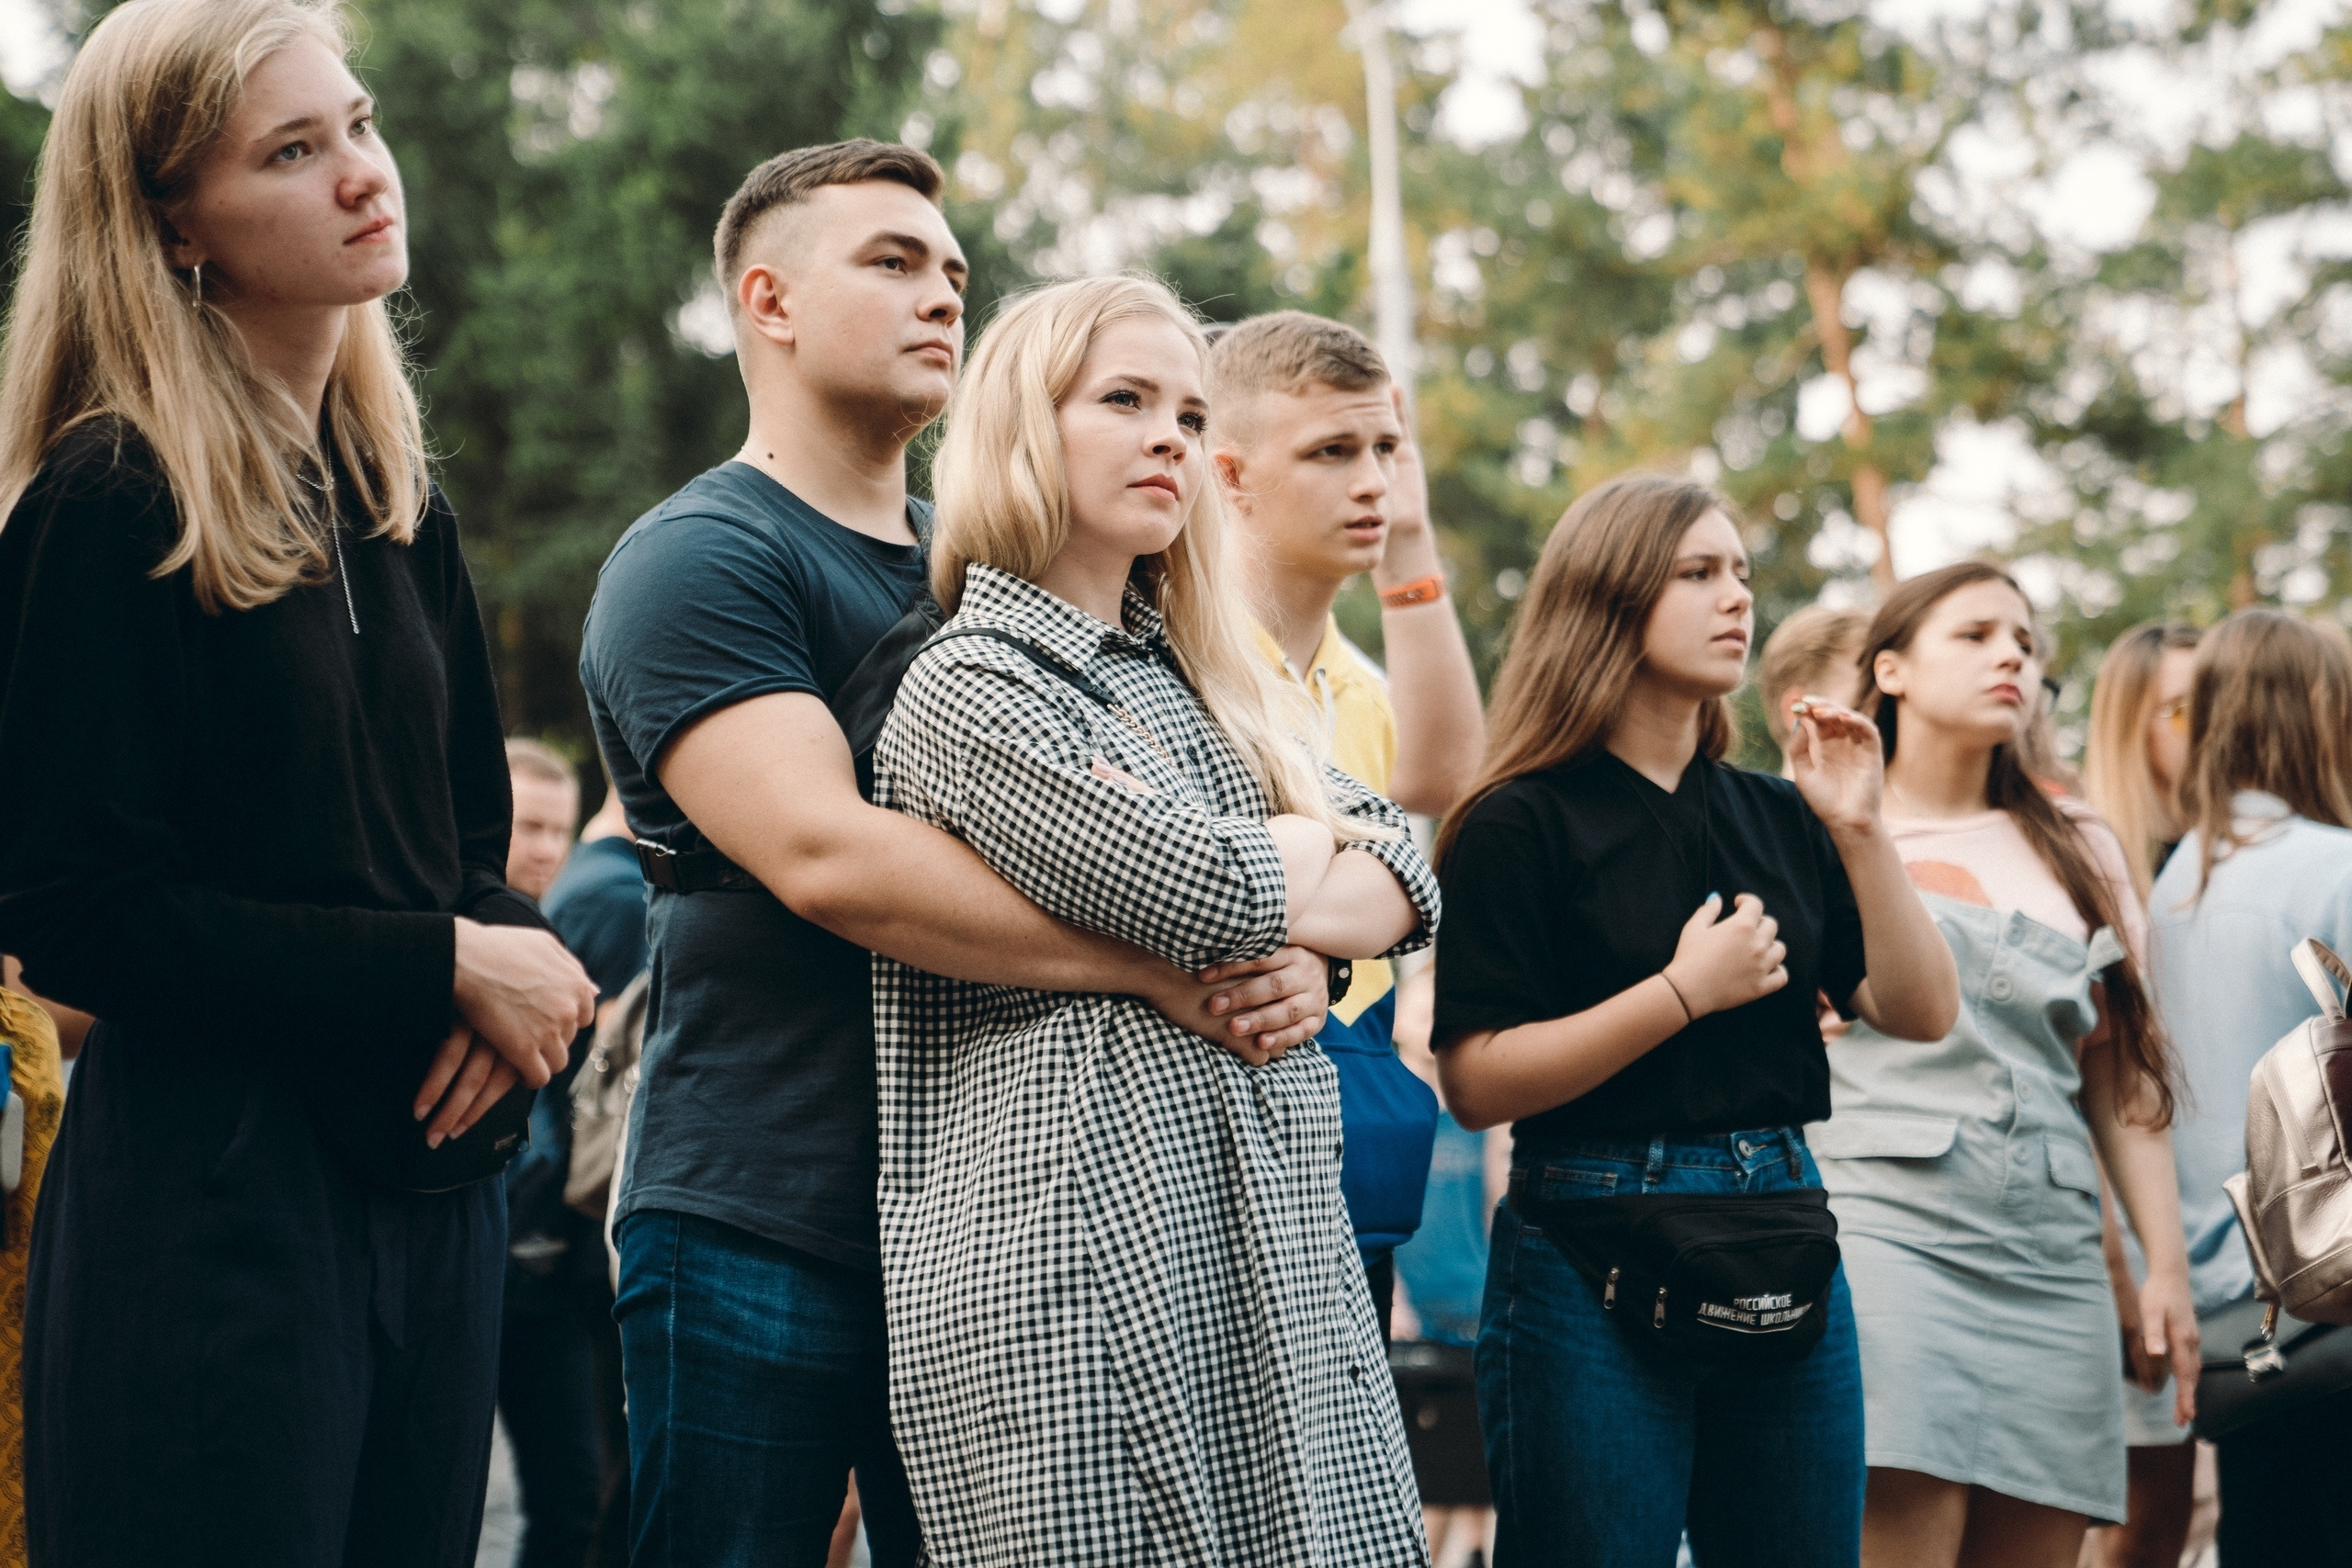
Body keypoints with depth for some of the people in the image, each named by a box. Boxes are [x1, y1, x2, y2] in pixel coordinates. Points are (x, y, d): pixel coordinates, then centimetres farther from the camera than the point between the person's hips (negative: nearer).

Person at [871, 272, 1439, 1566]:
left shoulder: (1201, 678, 20)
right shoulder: (965, 691, -5)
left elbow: (1402, 887, 13)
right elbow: (1208, 895, -15)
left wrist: (1291, 957, -6)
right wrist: (1312, 853, 5)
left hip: (1273, 1247, 7)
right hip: (1080, 1256, -7)